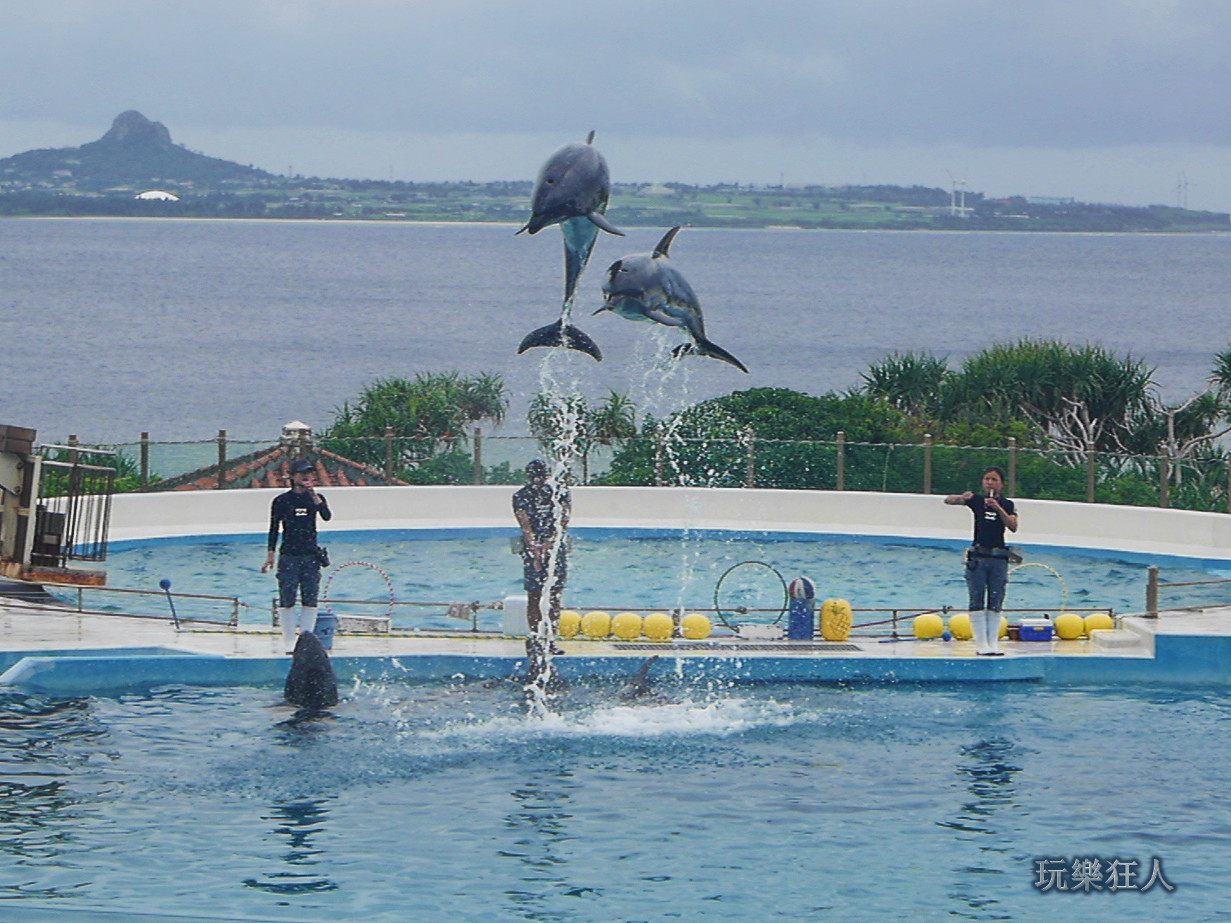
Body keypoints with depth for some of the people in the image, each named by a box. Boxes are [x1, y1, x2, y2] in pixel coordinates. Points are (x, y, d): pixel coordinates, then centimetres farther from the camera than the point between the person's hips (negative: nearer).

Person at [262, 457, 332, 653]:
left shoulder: (316, 498, 8)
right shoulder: (282, 501, 3)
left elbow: (327, 517, -10)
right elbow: (274, 528, 4)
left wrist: (313, 494, -16)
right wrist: (270, 555, 0)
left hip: (311, 556, 2)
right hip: (289, 556, -2)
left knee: (310, 601, 1)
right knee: (287, 601, -5)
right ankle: (290, 643, -2)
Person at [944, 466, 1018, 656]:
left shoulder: (1007, 504, 5)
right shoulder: (976, 500, 4)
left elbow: (1013, 527, -10)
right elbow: (948, 500, -5)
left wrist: (998, 508, -21)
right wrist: (961, 498, -27)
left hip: (998, 557, 1)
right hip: (977, 556, -1)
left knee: (995, 603, 3)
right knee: (977, 602, -5)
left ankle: (993, 642, 5)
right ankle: (981, 643, -6)